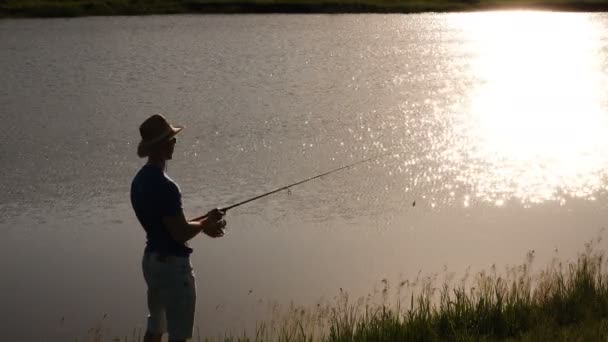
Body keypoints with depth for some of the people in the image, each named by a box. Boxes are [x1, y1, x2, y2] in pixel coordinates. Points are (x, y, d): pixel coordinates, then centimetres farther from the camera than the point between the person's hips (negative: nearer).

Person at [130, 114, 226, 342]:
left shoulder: (140, 181, 6)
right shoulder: (164, 186, -23)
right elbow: (180, 233, -22)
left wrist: (203, 224, 10)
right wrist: (205, 224, -4)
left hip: (152, 259, 9)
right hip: (172, 263, -9)